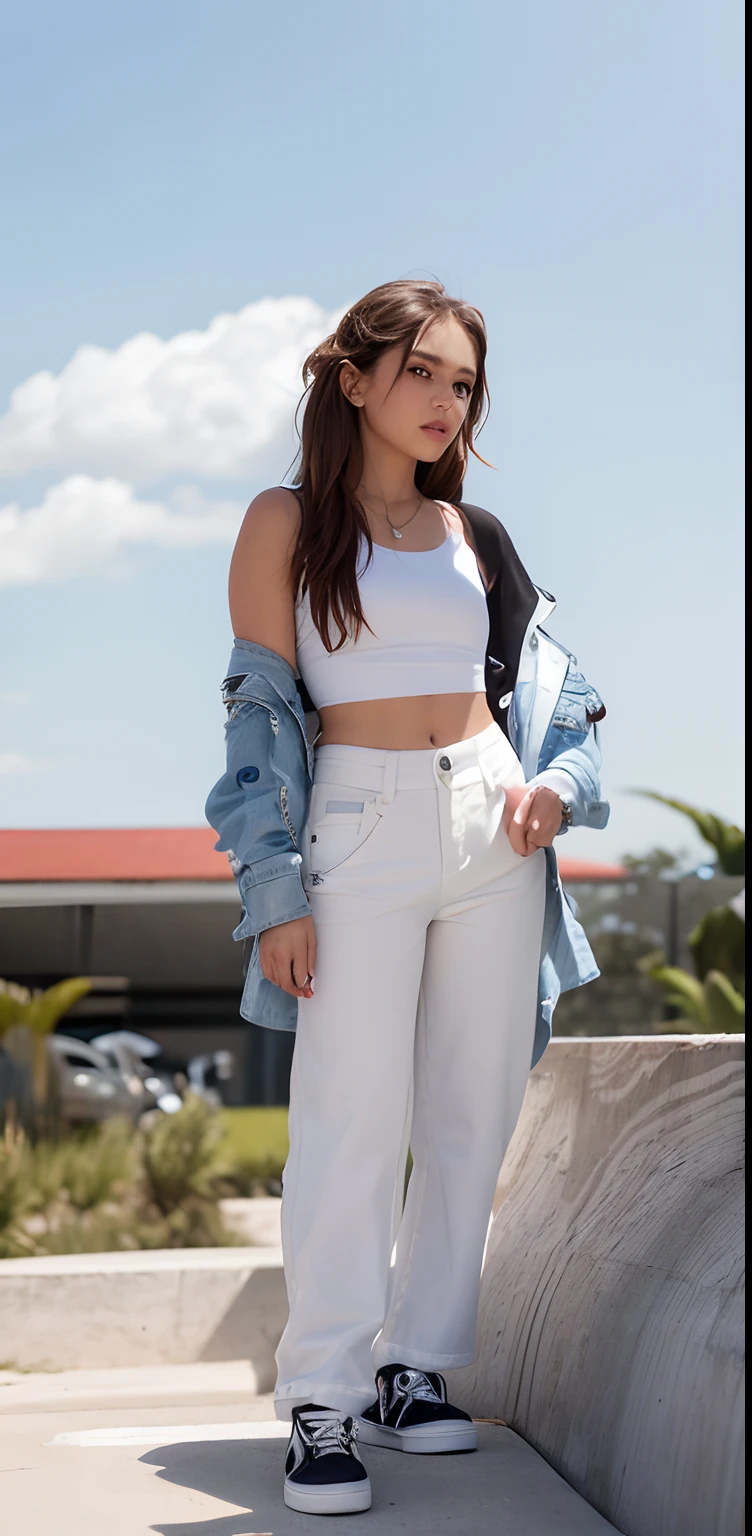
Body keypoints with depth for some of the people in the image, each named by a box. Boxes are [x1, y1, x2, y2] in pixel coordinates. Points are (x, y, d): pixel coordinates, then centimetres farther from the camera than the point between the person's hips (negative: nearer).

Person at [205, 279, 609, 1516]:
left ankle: (414, 1371, 16)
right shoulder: (287, 521, 1)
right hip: (364, 827, -5)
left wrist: (556, 783, -1)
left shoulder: (472, 530, 14)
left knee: (473, 1117, 5)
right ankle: (325, 1402, 0)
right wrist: (276, 896, -10)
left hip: (491, 828, 5)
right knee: (354, 1117, -8)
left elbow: (545, 677, 20)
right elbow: (260, 707, -3)